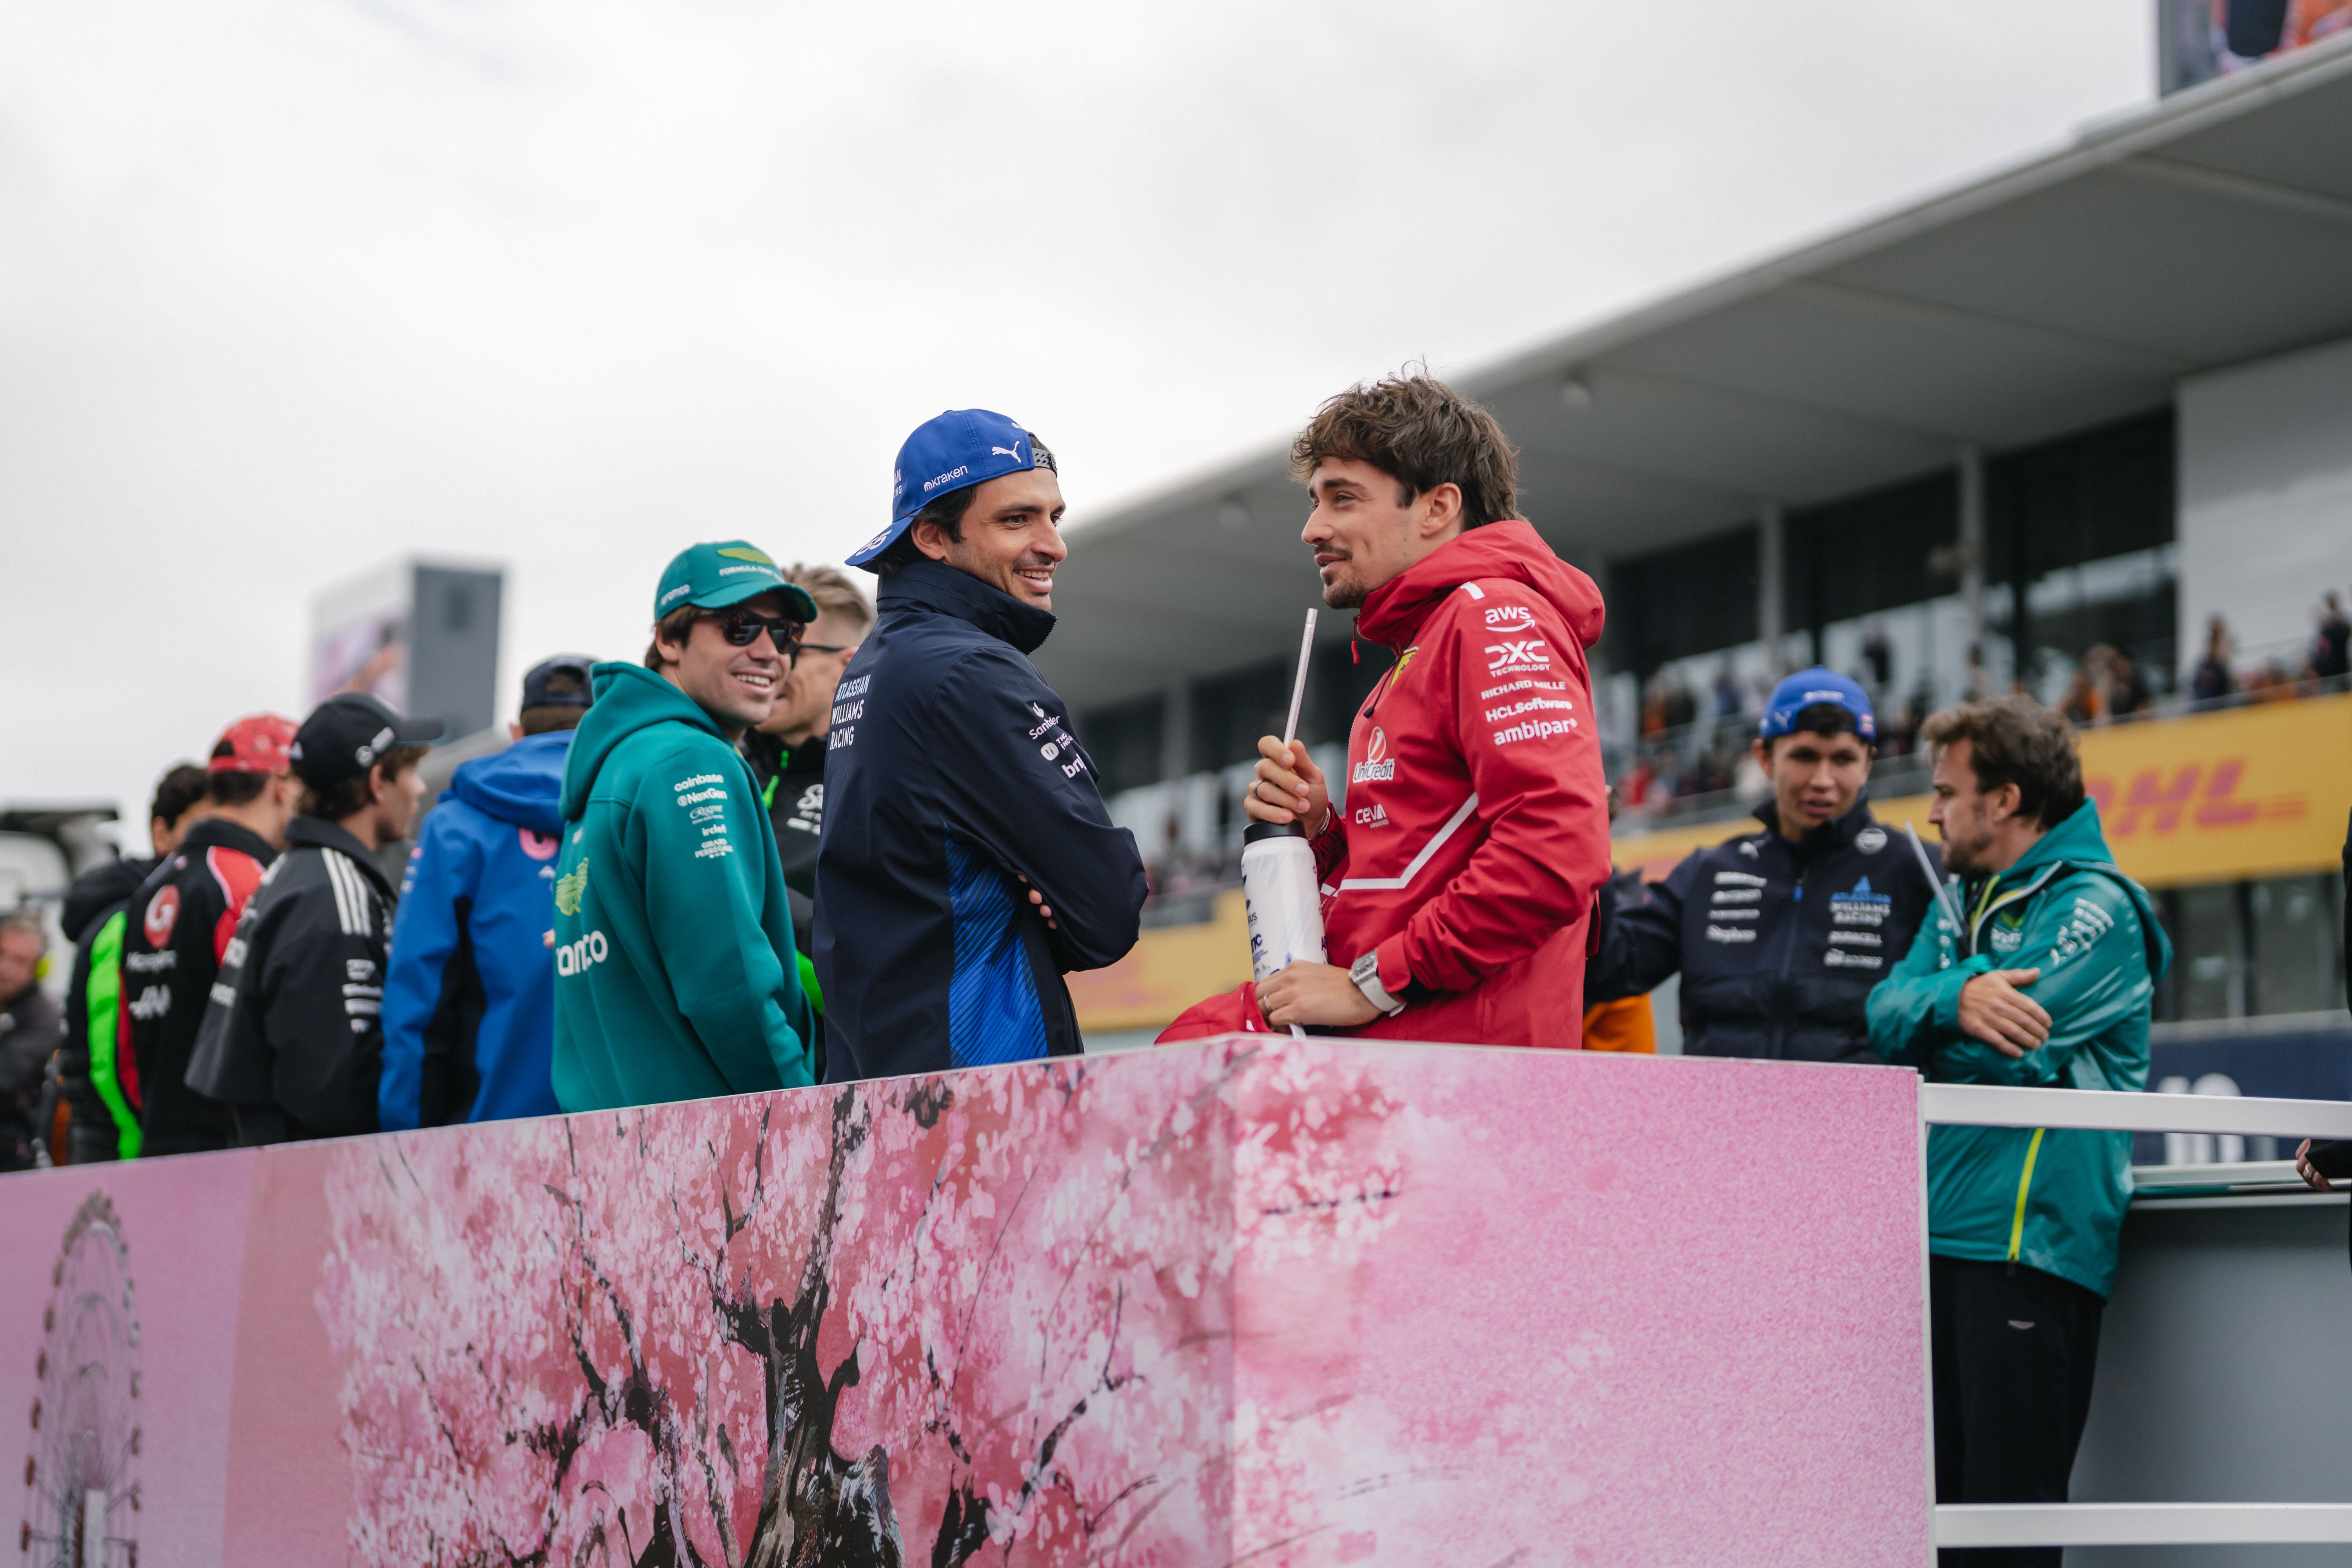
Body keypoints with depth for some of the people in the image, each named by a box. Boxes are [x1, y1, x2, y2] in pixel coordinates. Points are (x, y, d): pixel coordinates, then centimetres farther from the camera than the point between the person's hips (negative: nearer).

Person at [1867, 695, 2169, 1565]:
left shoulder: (2093, 905, -4)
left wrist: (1925, 1029, 4)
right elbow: (1887, 1013, 6)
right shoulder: (1964, 905, 21)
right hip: (1941, 1232, 8)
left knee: (2007, 1497, -8)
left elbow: (2005, 1047, -15)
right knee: (1932, 1490, 9)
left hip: (2030, 1237, -8)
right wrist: (1956, 998, -15)